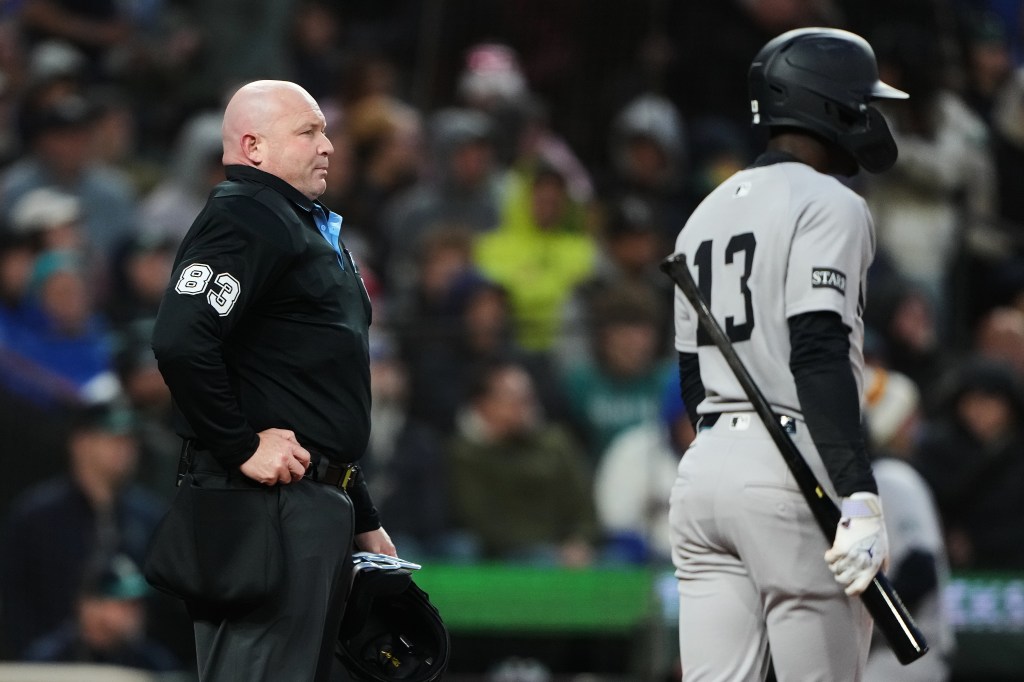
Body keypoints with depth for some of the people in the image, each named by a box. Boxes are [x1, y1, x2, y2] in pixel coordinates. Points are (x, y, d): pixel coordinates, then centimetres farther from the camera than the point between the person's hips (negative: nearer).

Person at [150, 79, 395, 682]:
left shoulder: (309, 227, 23)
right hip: (271, 498, -10)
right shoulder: (245, 219, -9)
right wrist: (242, 448, -20)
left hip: (323, 499, 10)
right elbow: (181, 343, -25)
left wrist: (365, 519, 25)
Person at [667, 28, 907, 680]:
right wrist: (860, 497, -24)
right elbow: (819, 354, -19)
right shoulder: (828, 205, -6)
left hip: (702, 472, 8)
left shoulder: (707, 213, 20)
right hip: (793, 473, -8)